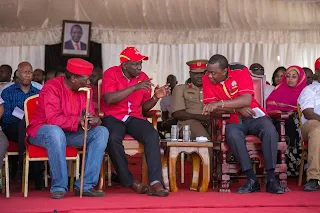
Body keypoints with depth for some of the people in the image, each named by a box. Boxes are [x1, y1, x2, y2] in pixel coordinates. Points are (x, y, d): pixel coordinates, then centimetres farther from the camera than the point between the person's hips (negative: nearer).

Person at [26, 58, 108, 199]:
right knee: (56, 132, -41)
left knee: (101, 132, -13)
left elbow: (90, 115, 3)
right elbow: (53, 119, -28)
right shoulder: (52, 87, -18)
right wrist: (78, 120, -30)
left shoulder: (85, 90, 2)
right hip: (43, 131, -6)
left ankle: (85, 185, -17)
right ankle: (59, 187, -28)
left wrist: (94, 120, -21)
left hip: (71, 133, 7)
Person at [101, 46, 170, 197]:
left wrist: (156, 97, -6)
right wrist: (135, 87, -23)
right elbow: (109, 99, -20)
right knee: (113, 138, -35)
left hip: (135, 118, 3)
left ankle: (155, 183, -31)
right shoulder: (111, 73, -3)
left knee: (153, 135, -27)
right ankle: (130, 182, -19)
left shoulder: (143, 77, 9)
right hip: (113, 117, -3)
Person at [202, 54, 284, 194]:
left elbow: (246, 100, -23)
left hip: (254, 116, -1)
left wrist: (220, 104, -31)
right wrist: (236, 108, -20)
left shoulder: (241, 71, -13)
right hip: (233, 121, 1)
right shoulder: (207, 79, -5)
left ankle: (271, 180, -25)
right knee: (232, 135, -34)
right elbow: (210, 106, -9)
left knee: (270, 130, -32)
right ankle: (252, 180, -27)